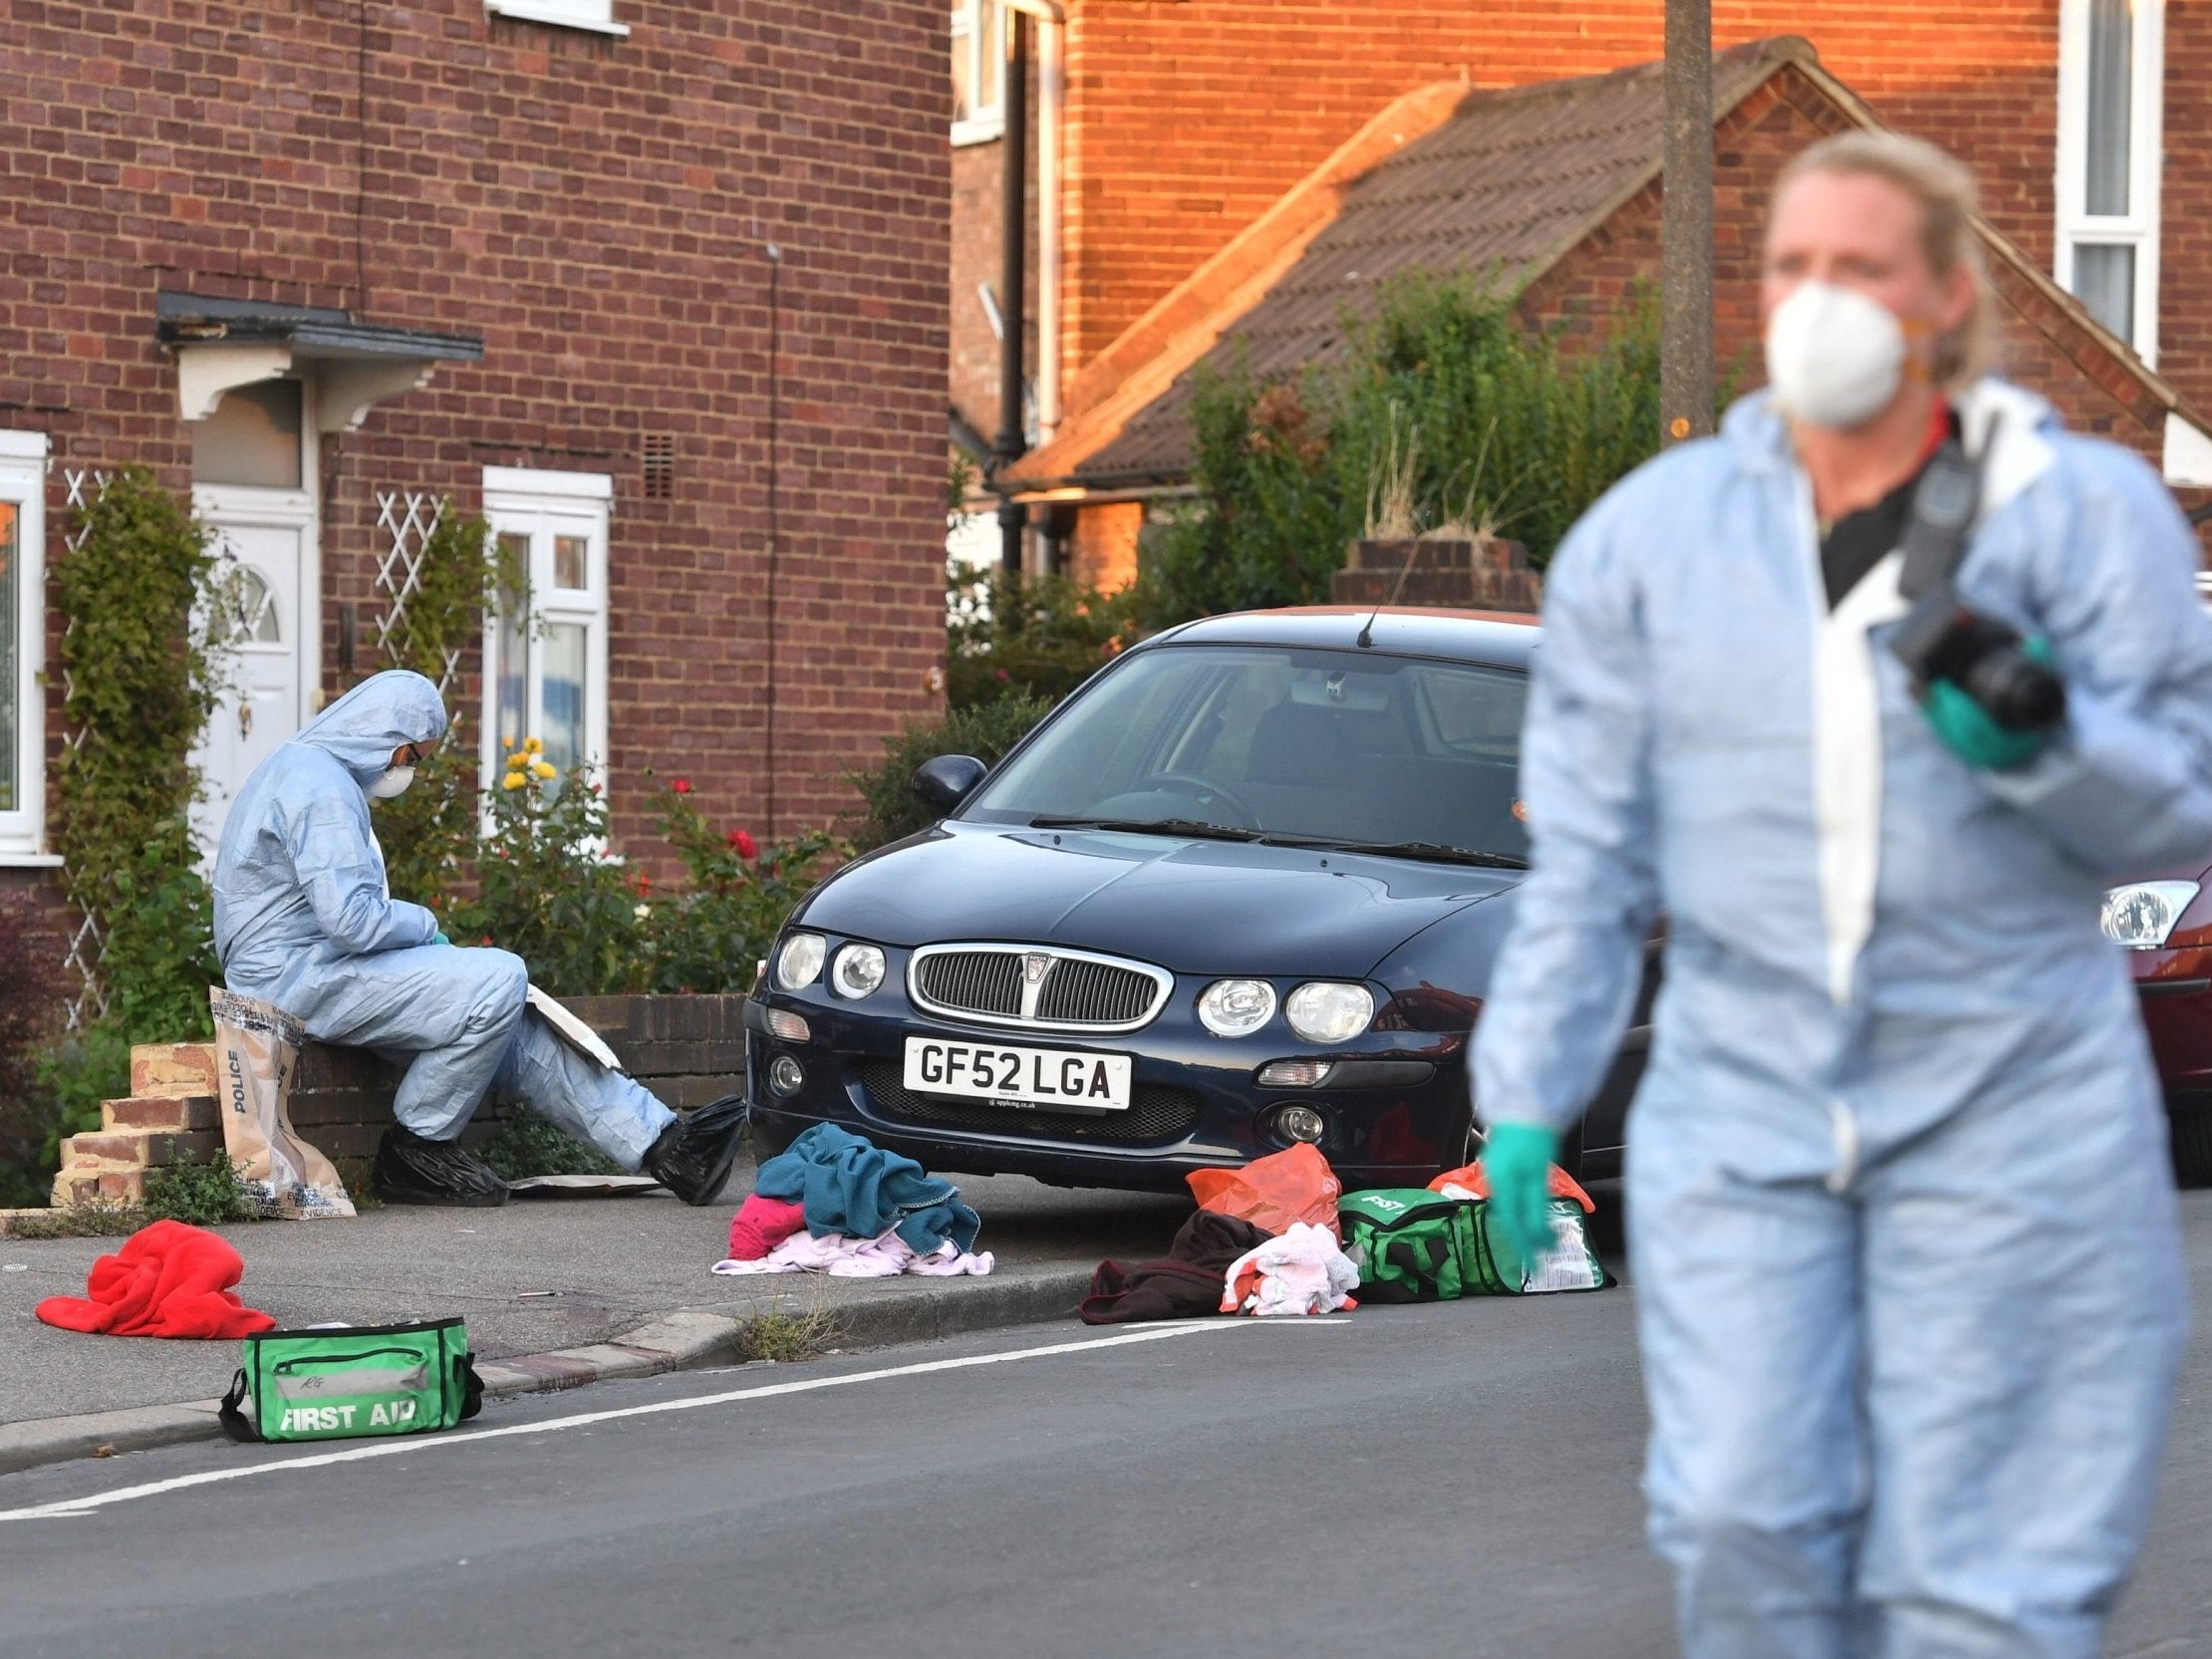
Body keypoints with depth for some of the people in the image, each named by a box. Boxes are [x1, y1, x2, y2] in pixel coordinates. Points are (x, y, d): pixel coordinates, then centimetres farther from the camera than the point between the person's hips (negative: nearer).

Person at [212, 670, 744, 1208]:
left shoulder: (306, 767, 19)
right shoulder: (320, 787, -17)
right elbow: (351, 920, -24)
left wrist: (417, 930, 10)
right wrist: (425, 926, -5)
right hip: (302, 978, -11)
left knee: (513, 1032, 4)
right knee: (500, 980, -20)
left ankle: (661, 1142, 2)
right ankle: (414, 1152, -9)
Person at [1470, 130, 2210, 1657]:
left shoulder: (2087, 513, 1)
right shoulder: (1652, 530, 8)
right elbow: (1589, 849, 10)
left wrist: (2041, 746, -21)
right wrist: (1527, 1095, 5)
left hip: (2006, 1119, -2)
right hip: (1737, 1116, 2)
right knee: (1743, 1527, -7)